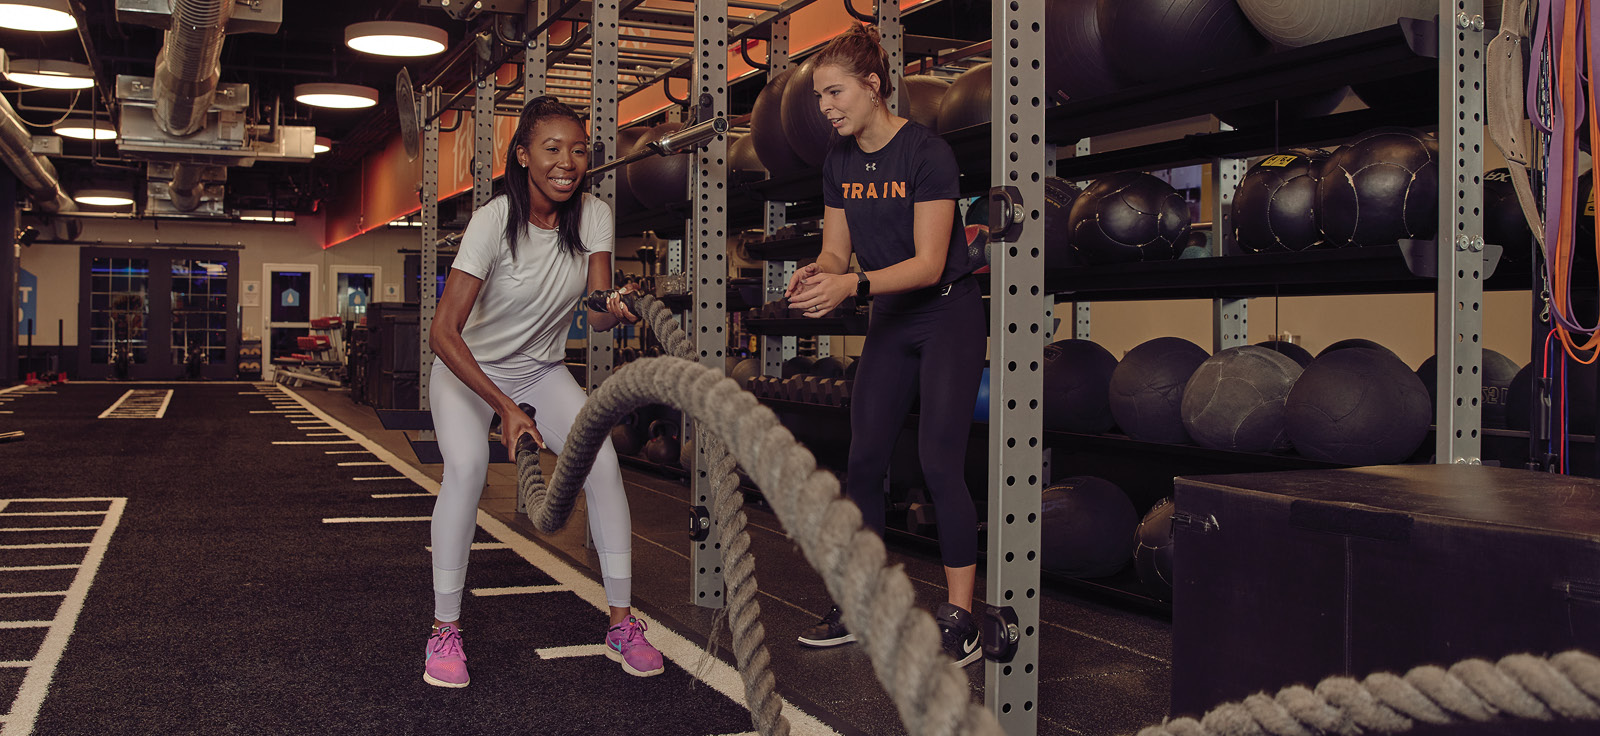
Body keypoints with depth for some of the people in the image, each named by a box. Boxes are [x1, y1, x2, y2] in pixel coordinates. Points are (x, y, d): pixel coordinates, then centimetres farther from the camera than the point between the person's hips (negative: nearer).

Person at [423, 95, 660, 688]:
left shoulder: (593, 217, -13)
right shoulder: (494, 222, -26)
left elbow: (596, 312, -18)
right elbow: (443, 333, -29)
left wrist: (616, 310, -43)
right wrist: (504, 407, -36)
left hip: (542, 370, 4)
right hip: (467, 370, -3)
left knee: (602, 460, -18)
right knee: (467, 464, -30)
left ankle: (622, 624, -5)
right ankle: (445, 630, -14)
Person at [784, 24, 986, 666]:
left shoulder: (926, 152, -19)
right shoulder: (839, 162, 2)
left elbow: (929, 263, -23)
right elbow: (838, 249, 4)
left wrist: (852, 284, -35)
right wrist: (818, 273, -19)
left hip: (949, 316, -7)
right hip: (890, 321, 7)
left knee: (939, 462, -12)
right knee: (864, 461, 4)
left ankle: (960, 620, -3)